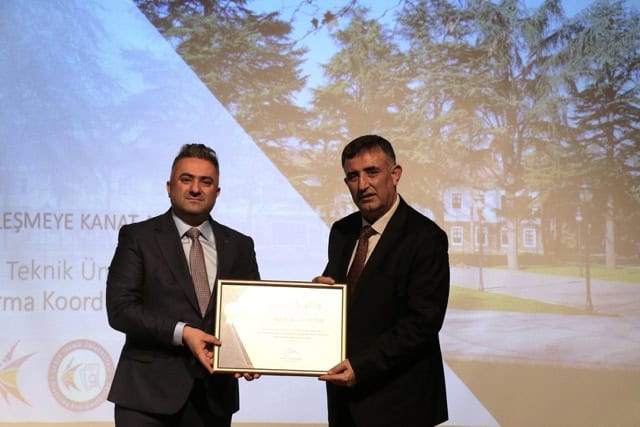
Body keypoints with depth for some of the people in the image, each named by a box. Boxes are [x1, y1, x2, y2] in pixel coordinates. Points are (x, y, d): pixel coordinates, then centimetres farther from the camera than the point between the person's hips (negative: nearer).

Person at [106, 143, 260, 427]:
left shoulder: (239, 245, 9)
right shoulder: (137, 237, 0)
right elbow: (119, 308, -8)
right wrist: (181, 333, -19)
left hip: (214, 394, 3)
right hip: (148, 392, -3)